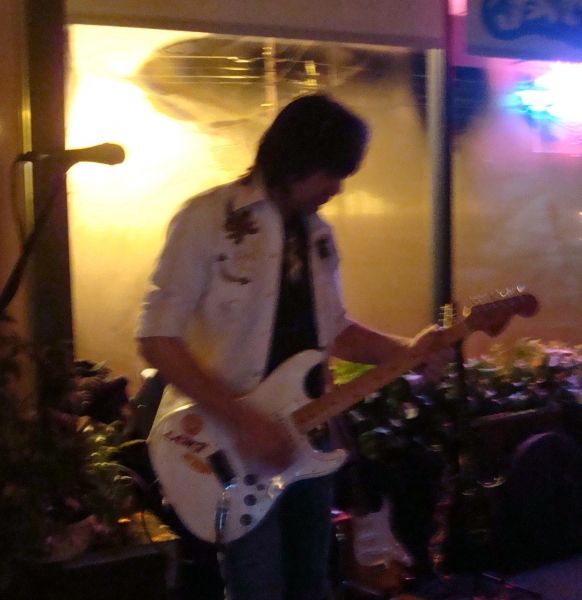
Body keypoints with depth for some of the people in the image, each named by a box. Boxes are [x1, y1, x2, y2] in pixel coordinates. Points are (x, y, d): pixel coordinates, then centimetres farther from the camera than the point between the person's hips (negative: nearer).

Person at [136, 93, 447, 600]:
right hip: (234, 446, -7)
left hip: (305, 439, 7)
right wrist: (242, 420, -22)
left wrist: (407, 351, 1)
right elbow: (157, 338, -17)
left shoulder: (317, 231, 8)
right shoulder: (209, 218, -14)